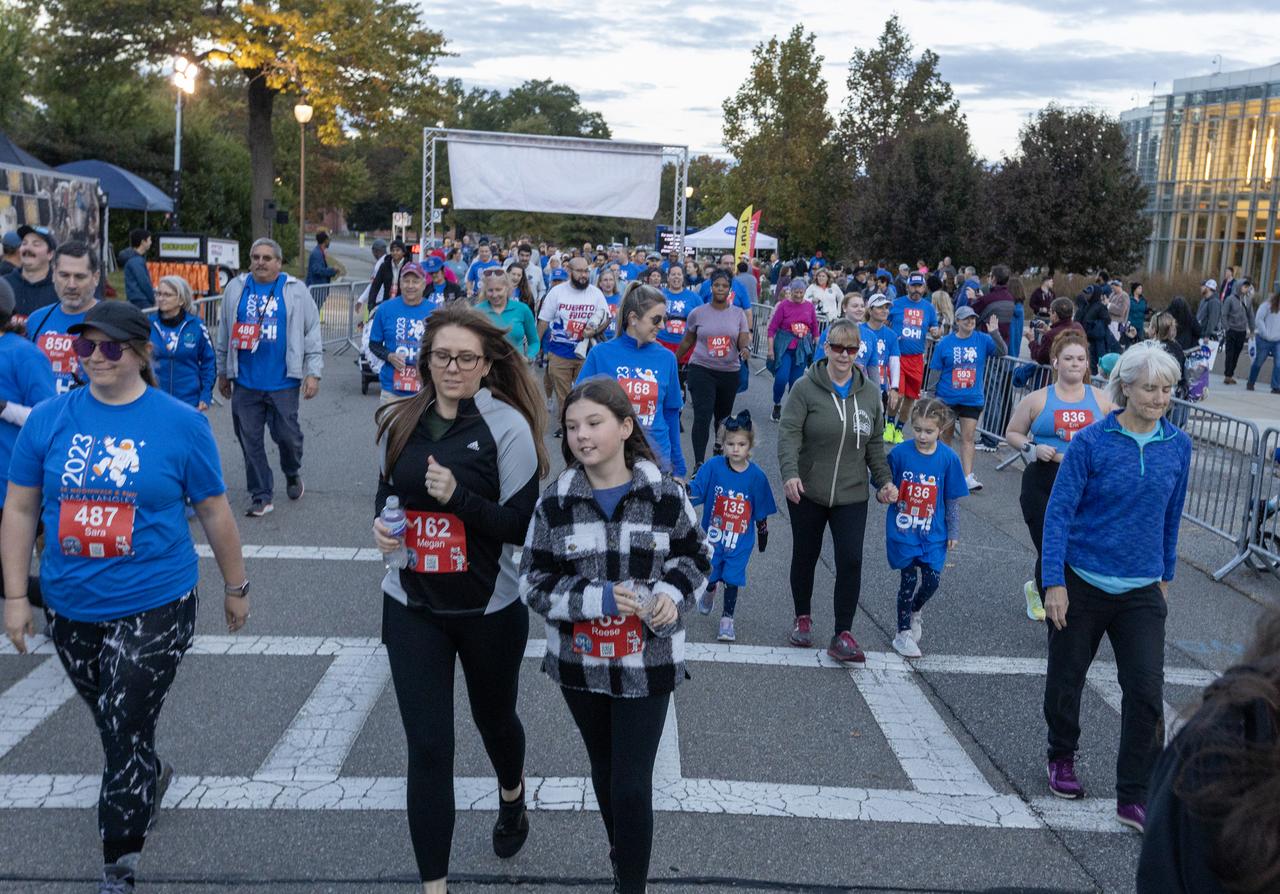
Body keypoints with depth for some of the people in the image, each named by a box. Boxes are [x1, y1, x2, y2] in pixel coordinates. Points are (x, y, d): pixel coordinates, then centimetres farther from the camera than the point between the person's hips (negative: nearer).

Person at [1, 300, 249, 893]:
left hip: (154, 607, -3)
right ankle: (150, 778, 51)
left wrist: (236, 587, 6)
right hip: (69, 608, 4)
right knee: (112, 725, 21)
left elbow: (215, 513, 0)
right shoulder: (48, 420, -2)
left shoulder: (181, 424, -8)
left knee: (125, 736, -1)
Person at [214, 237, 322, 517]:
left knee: (287, 435, 1)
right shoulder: (235, 289, 10)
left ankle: (293, 474, 33)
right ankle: (261, 496, 15)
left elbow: (312, 331, 1)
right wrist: (222, 372, 17)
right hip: (245, 382, 3)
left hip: (283, 382, -2)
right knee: (250, 440, 4)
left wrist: (313, 373, -5)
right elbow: (224, 334, 16)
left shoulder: (296, 291, 2)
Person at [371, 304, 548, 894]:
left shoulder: (507, 426, -13)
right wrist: (380, 524, -6)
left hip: (489, 608, -2)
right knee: (427, 746, 0)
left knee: (493, 716, 22)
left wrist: (458, 496, -28)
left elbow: (522, 525, -14)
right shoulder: (401, 421, 0)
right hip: (412, 607, 2)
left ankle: (512, 794, 57)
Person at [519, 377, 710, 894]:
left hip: (647, 662, -2)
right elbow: (533, 583, -5)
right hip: (578, 661, 3)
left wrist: (671, 593, -16)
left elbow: (696, 557, 4)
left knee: (632, 786, -3)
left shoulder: (665, 493, -9)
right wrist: (595, 599, -20)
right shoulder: (555, 502, -6)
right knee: (604, 772, 21)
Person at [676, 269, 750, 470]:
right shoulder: (697, 313, 1)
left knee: (723, 415, 18)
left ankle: (720, 448, 44)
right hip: (702, 370, -2)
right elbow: (687, 342, 11)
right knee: (702, 417, -14)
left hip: (730, 372, 2)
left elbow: (744, 340, -6)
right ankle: (698, 465, -12)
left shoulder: (738, 314, 3)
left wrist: (746, 349, -29)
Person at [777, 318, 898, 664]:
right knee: (805, 556, 12)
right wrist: (790, 473, -28)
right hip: (807, 493, -2)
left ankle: (843, 635, 1)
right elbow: (789, 433, -14)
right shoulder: (806, 388, -7)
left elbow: (875, 442, 14)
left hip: (851, 495, 2)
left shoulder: (869, 392, 6)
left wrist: (884, 480, 7)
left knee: (851, 560, -7)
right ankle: (803, 617, 35)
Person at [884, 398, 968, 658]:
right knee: (908, 580, 2)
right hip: (902, 531, -1)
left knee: (932, 580, -1)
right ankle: (903, 633, 20)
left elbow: (952, 499, 2)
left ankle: (915, 611, 33)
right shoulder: (899, 453, -10)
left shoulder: (948, 458, -7)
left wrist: (953, 531, 5)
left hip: (933, 533, 1)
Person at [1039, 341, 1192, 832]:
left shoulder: (1178, 445, -1)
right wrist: (1053, 582, -16)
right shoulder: (1091, 442, -13)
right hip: (1082, 583, -2)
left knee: (1146, 690, -5)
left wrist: (1166, 573, 17)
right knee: (1066, 680, 12)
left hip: (1141, 590, 2)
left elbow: (1171, 514, 11)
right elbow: (1058, 511, -12)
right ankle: (1062, 759, 38)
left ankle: (1134, 798, 6)